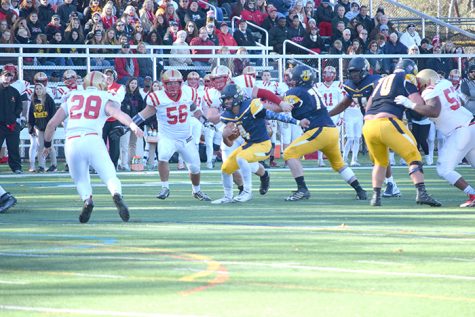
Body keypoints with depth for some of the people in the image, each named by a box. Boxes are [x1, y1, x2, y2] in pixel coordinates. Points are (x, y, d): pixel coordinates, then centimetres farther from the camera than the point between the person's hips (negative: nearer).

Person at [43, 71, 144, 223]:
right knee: (110, 176, 1)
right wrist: (133, 125, -23)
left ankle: (87, 199, -16)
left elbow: (52, 123, 24)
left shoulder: (72, 98, 25)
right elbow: (117, 112, -7)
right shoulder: (105, 99, 16)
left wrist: (47, 144, 38)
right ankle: (117, 194, -32)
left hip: (71, 142, 2)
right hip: (92, 140, -2)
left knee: (81, 180, 16)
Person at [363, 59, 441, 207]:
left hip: (368, 126, 6)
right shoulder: (407, 78, 10)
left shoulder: (382, 81, 28)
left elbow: (368, 108, 30)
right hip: (387, 122, -6)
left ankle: (376, 196, 17)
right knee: (413, 156, 1)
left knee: (380, 162, 25)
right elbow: (418, 106, 0)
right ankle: (421, 193, -13)